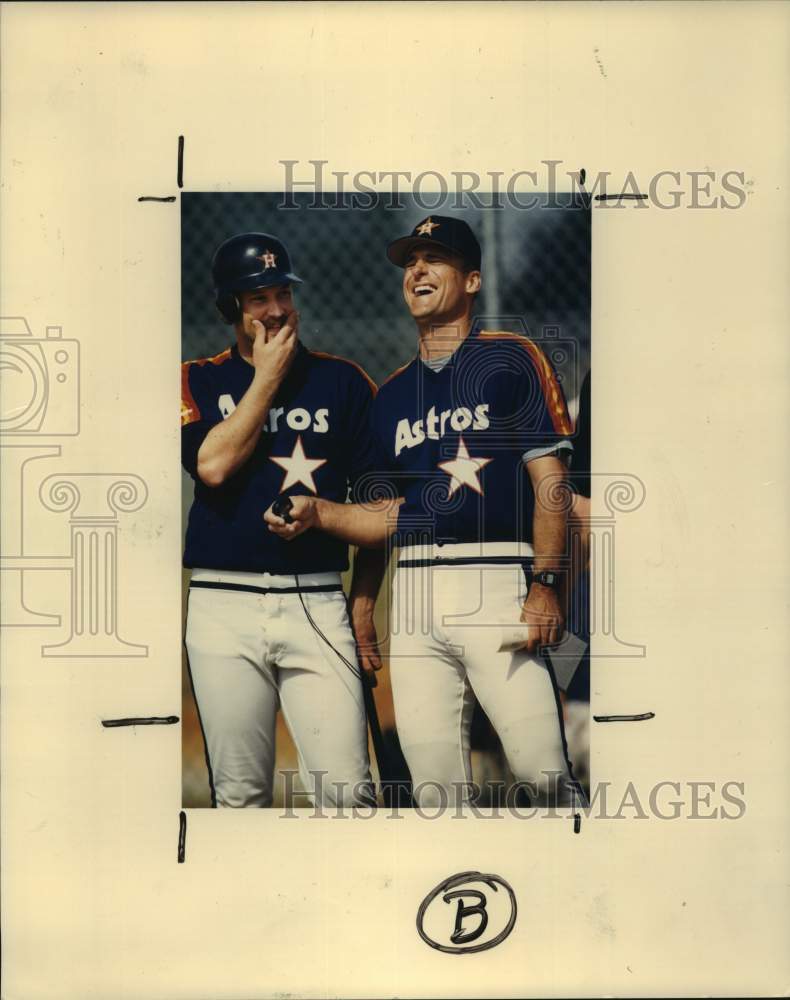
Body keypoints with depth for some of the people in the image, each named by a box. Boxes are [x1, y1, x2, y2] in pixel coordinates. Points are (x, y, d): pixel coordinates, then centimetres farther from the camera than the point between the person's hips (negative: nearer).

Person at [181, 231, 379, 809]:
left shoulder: (342, 380, 10)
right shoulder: (199, 381, 10)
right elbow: (212, 465, -9)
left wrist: (366, 599, -1)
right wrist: (268, 375, -2)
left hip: (318, 603, 0)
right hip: (224, 605, 1)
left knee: (346, 788, -8)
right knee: (239, 793, 5)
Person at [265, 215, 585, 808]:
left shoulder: (512, 358, 6)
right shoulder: (393, 392, 20)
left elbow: (549, 477, -1)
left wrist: (546, 583, -11)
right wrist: (318, 514, 6)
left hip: (495, 579, -5)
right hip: (414, 589, 5)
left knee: (541, 771, -12)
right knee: (434, 779, 4)